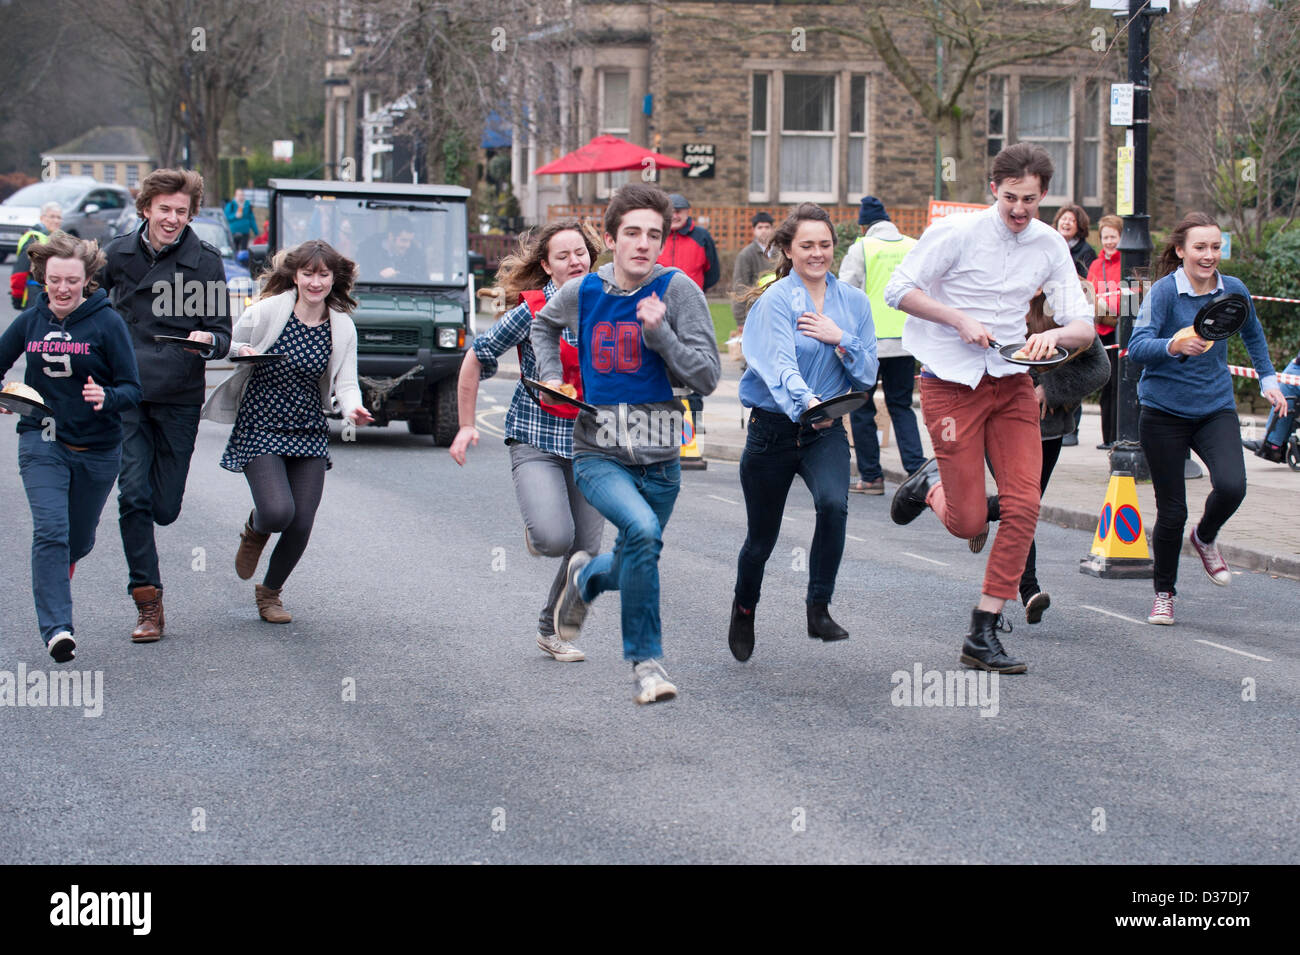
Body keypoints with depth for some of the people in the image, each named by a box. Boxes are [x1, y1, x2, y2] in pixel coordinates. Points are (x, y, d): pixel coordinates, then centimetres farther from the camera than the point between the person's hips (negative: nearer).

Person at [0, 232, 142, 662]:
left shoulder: (107, 323, -10)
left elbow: (132, 389, -10)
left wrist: (106, 398, -32)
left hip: (97, 448, 0)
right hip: (42, 441, 0)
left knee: (78, 540, 16)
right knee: (50, 530, -18)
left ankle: (55, 581, 51)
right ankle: (57, 627, -20)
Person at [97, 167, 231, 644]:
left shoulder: (205, 261, -2)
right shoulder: (118, 254, 4)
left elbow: (222, 334, -3)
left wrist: (208, 341, -25)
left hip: (179, 399, -1)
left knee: (165, 508, 1)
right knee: (133, 495, -12)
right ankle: (148, 602, -4)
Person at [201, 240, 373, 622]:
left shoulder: (342, 328, 1)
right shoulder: (267, 311, -9)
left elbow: (345, 381, -2)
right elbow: (228, 346, 4)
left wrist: (353, 408, -24)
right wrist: (242, 351, -20)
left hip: (309, 433, 4)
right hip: (260, 429, -3)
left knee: (301, 526, 0)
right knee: (278, 512, -21)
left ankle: (270, 592, 28)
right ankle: (254, 530, 19)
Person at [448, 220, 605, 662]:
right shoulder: (533, 311, -9)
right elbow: (476, 358, 0)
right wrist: (466, 425, 0)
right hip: (536, 439, -4)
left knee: (585, 551, 3)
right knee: (554, 538, -23)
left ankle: (552, 630, 26)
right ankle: (535, 531, 16)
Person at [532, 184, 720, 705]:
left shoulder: (678, 290, -9)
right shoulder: (581, 292, -1)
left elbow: (707, 378, -12)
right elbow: (544, 324, 23)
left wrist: (660, 334, -24)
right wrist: (550, 376, 9)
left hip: (659, 460, 1)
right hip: (598, 454, -1)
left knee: (634, 566, 16)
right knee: (641, 528, -29)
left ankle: (586, 576, 54)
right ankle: (645, 658, -15)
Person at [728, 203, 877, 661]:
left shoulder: (853, 302, 3)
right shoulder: (776, 300, -11)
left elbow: (867, 376, 4)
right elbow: (780, 364, -27)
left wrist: (840, 340, -13)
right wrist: (806, 402, -46)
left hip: (826, 432, 2)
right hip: (773, 429, -2)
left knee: (834, 503, -28)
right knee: (762, 537, 9)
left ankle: (819, 610, -17)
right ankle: (744, 610, 39)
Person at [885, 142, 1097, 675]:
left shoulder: (1049, 246, 2)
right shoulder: (957, 233, -10)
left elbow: (1083, 326, 1)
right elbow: (898, 291, -8)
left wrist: (1057, 335, -22)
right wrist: (960, 318, -17)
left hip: (1012, 383, 4)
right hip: (952, 384, -4)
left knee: (1023, 507, -10)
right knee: (967, 523, -6)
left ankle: (983, 636, 2)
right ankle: (932, 486, 32)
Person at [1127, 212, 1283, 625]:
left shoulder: (1234, 290, 1)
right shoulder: (1164, 291, -12)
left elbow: (1253, 334, 23)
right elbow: (1137, 347, -24)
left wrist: (1268, 379, 20)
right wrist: (1174, 346, -42)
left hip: (1216, 409, 3)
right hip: (1164, 412, -3)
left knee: (1231, 486, -22)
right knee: (1172, 511, 0)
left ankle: (1205, 537, 13)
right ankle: (1164, 594, 23)